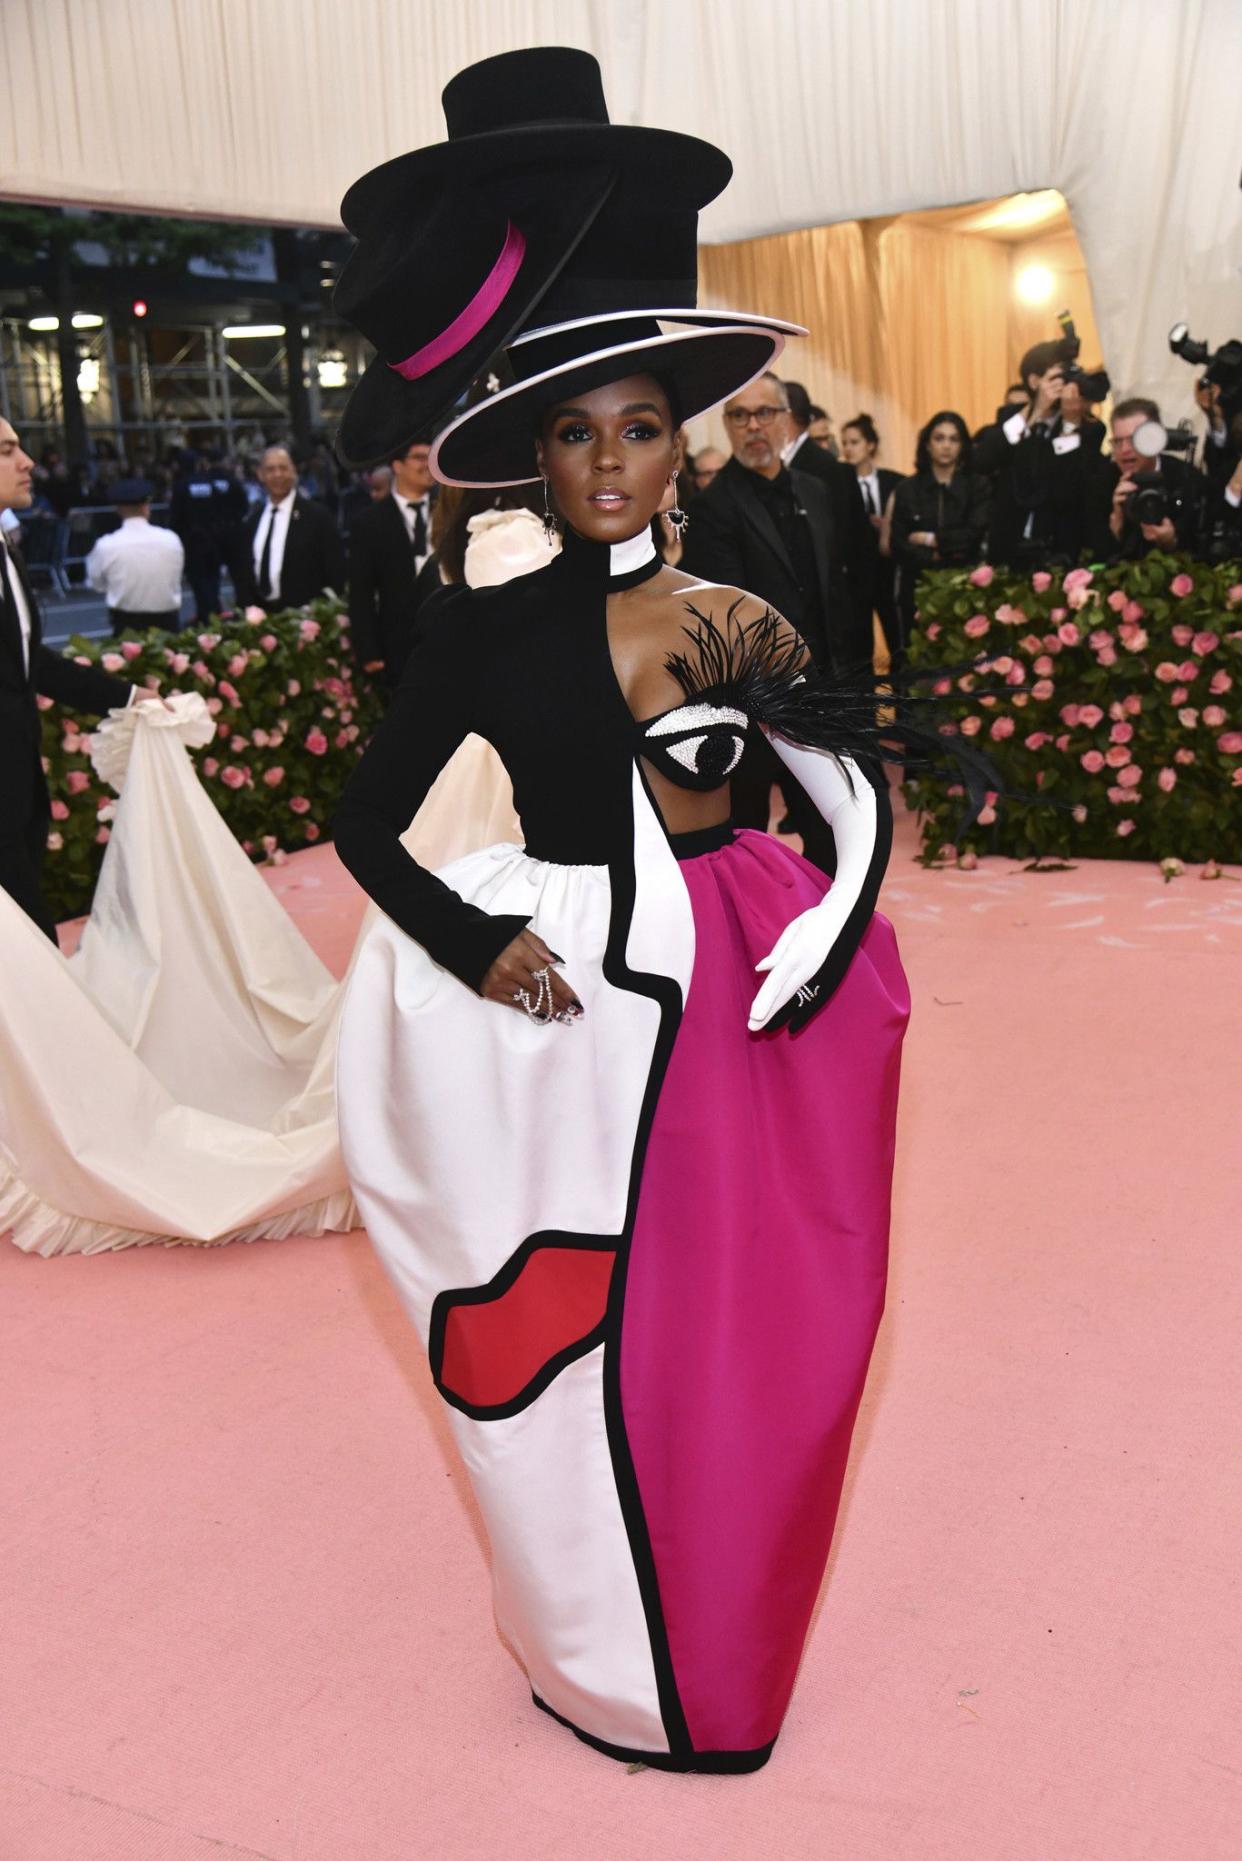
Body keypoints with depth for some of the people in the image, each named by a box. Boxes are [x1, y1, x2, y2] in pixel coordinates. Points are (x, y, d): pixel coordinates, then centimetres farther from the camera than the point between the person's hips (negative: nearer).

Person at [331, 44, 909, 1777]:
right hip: (574, 1002, -3)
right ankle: (619, 1664, 30)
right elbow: (369, 821, 0)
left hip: (744, 1000, 3)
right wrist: (472, 944, -13)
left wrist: (818, 947, -5)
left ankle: (730, 1635, 36)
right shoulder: (487, 630, -6)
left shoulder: (745, 622, 1)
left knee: (753, 1327, 11)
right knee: (593, 1331, 6)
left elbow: (855, 793, 9)